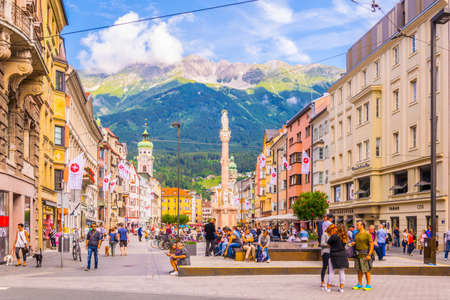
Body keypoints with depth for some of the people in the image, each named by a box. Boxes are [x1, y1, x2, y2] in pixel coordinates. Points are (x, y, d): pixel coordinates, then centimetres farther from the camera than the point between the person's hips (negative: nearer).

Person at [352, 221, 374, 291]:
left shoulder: (367, 234, -10)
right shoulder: (357, 234, 12)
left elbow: (371, 244, -13)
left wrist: (369, 254, -19)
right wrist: (354, 243, 1)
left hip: (365, 255, -7)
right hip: (358, 254, 7)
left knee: (366, 270, -2)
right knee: (359, 270, 10)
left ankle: (368, 285, 5)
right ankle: (359, 284, 17)